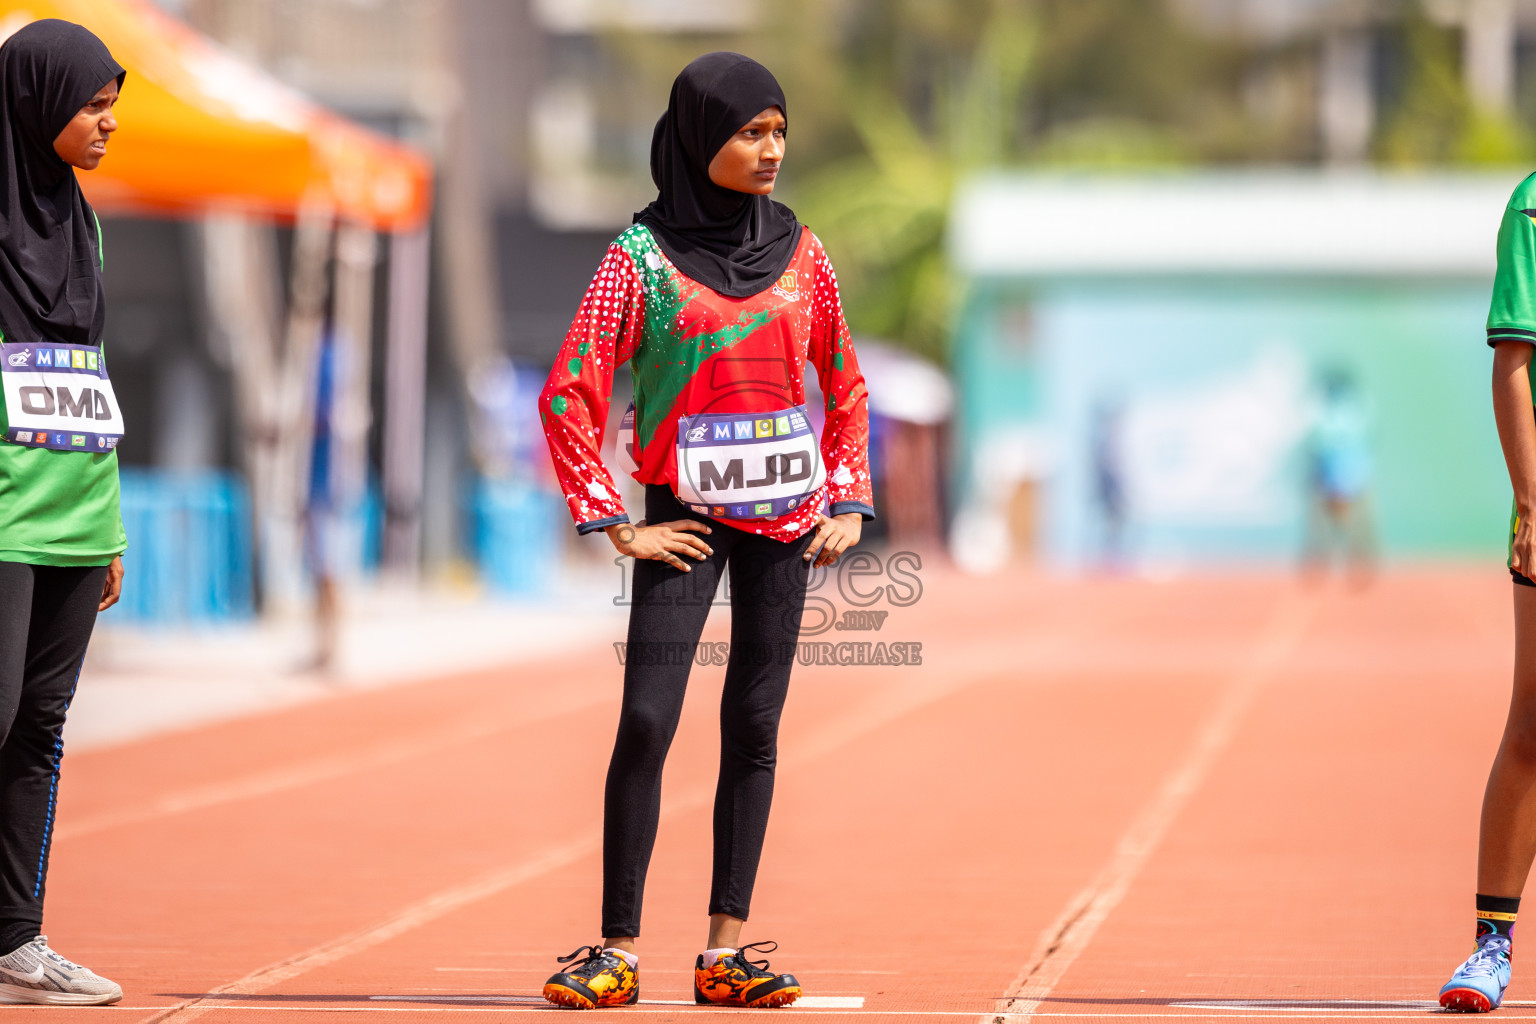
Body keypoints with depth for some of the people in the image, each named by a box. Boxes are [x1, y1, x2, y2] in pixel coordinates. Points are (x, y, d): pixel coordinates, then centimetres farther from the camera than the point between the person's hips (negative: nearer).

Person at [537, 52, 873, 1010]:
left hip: (786, 517, 4)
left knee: (754, 728, 4)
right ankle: (620, 951, -6)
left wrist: (848, 502, 8)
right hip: (688, 520, -4)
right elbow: (569, 395, -7)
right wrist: (617, 526, -9)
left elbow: (846, 386, 17)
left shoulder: (800, 250, 6)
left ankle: (726, 950, 8)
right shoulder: (643, 254, -6)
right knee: (647, 723, -10)